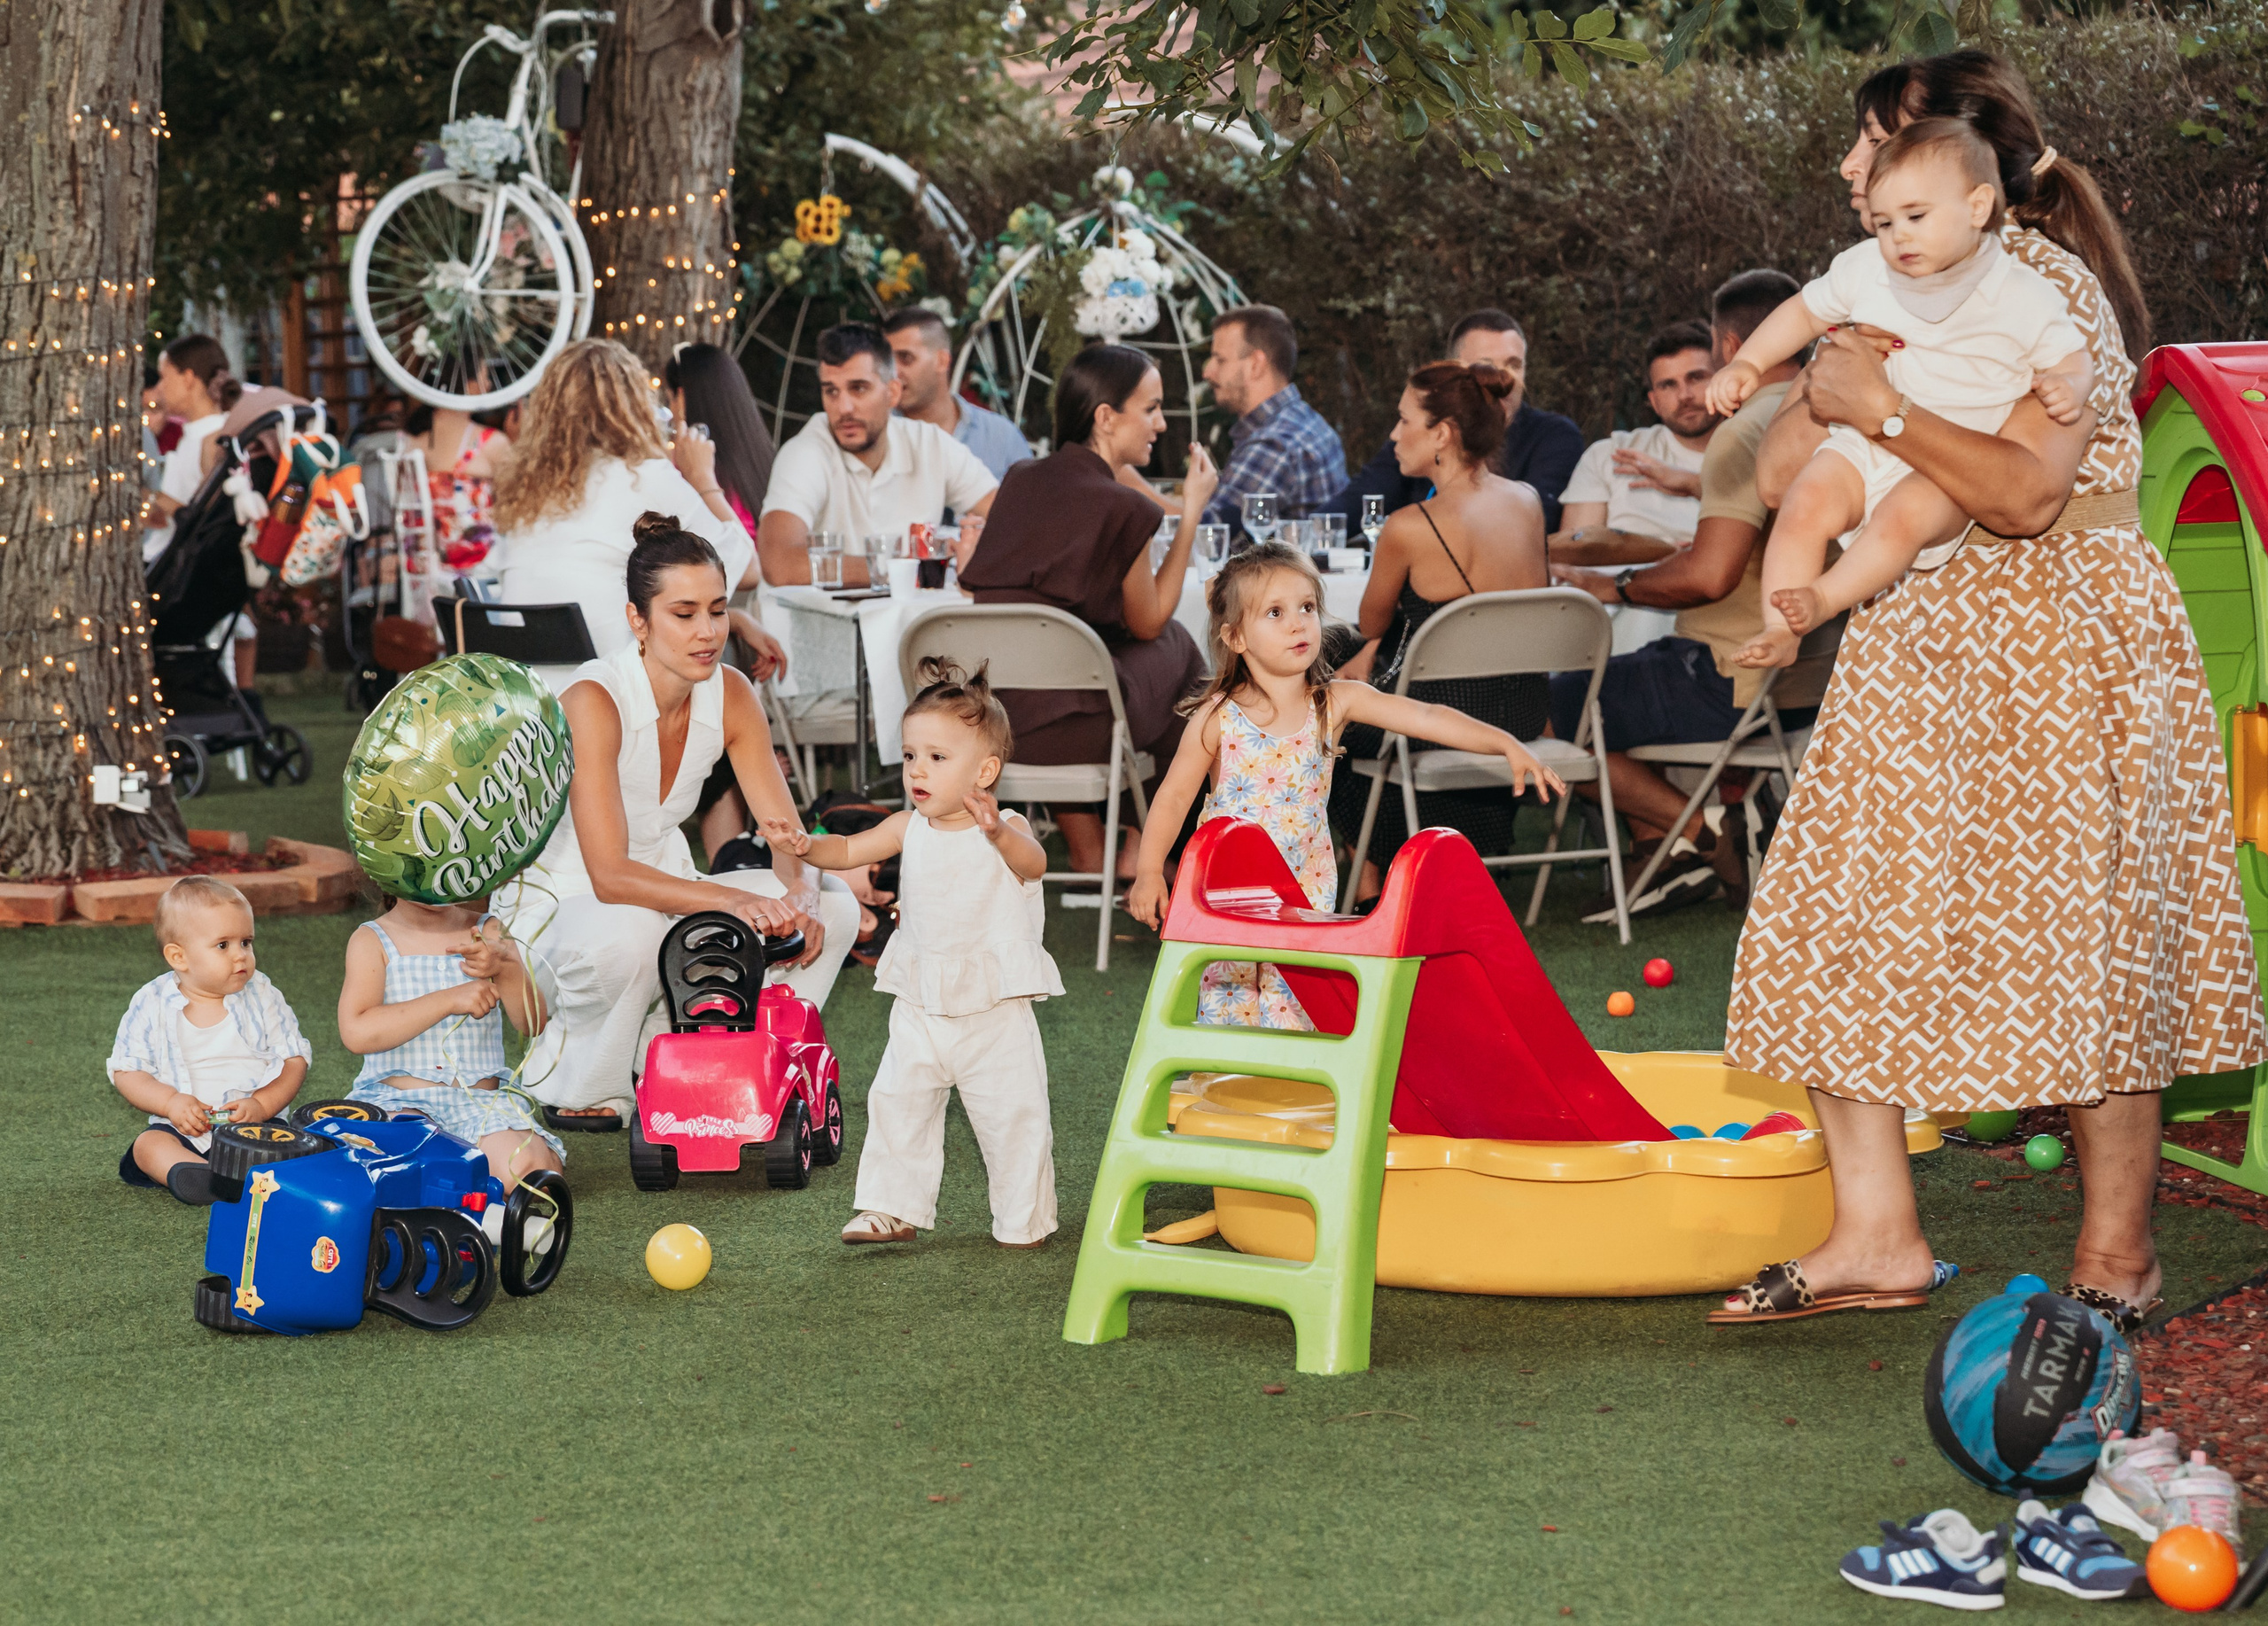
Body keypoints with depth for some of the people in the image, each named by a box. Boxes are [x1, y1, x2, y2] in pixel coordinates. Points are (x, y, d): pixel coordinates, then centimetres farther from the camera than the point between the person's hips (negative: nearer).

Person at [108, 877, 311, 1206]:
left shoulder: (261, 996, 0)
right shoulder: (152, 1004, -2)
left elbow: (295, 1061, 1)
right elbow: (126, 1071, 1)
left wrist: (261, 1105, -15)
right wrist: (170, 1102, -16)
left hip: (255, 1126, 0)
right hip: (183, 1129, 0)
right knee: (148, 1144, -28)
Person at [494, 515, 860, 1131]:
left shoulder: (729, 694, -6)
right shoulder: (593, 703, -25)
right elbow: (610, 876, -32)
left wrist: (798, 897, -28)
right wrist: (734, 901, -43)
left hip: (663, 888, 7)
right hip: (556, 905, -7)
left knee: (834, 906, -11)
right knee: (629, 935, -41)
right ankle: (570, 1090, -11)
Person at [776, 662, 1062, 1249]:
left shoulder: (1005, 830, -13)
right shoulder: (909, 828, 3)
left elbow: (1033, 863, -32)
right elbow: (850, 850, 8)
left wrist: (997, 833, -54)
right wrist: (808, 846, -14)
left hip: (995, 1007, -4)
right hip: (920, 1005, 5)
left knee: (1012, 1114, 0)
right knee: (897, 1103, 5)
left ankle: (1025, 1219, 16)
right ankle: (894, 1209, 17)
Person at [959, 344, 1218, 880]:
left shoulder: (1020, 480, 10)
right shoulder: (1121, 507, -10)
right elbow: (1148, 622, 5)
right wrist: (1192, 511, 11)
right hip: (1058, 730, -6)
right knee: (1174, 645, 20)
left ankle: (1086, 851, 37)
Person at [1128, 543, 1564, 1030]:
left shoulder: (1335, 703, -6)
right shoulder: (1218, 718, -10)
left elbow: (1426, 717, -14)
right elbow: (1174, 795, -3)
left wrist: (1508, 745, -25)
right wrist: (1149, 872, -10)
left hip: (1306, 894, 2)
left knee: (1295, 1017, 2)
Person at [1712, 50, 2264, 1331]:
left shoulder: (2049, 286, -12)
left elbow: (2026, 491, -24)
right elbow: (1782, 476, 15)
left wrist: (1883, 409, -23)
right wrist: (1823, 393, -3)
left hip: (2057, 642, -8)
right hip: (1915, 641, 8)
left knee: (2085, 938, -3)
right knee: (1840, 921, 0)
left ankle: (2118, 1252, 7)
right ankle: (1877, 1236, 4)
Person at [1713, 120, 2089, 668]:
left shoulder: (2023, 297, -7)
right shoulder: (1864, 270, 3)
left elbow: (2069, 356, 3)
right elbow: (1805, 312, 17)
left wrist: (2065, 386, -21)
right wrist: (1745, 364, 9)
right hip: (1863, 445, 3)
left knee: (1903, 517, -33)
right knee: (1804, 505, -21)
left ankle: (1822, 600, -25)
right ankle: (1780, 631, -17)